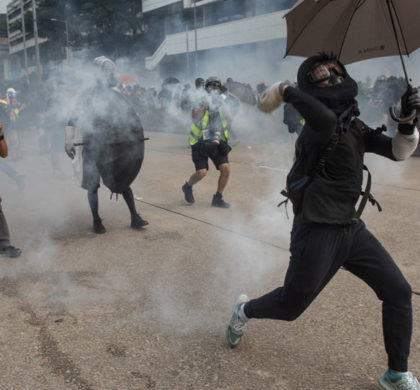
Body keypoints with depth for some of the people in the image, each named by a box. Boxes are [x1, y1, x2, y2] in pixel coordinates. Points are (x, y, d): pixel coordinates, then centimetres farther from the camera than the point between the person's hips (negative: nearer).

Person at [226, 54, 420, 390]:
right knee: (290, 306, 8)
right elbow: (326, 118, -44)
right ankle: (244, 310, 41)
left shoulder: (355, 127, 8)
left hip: (351, 228, 8)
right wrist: (287, 92, -29)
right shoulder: (321, 127, -18)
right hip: (317, 233, -7)